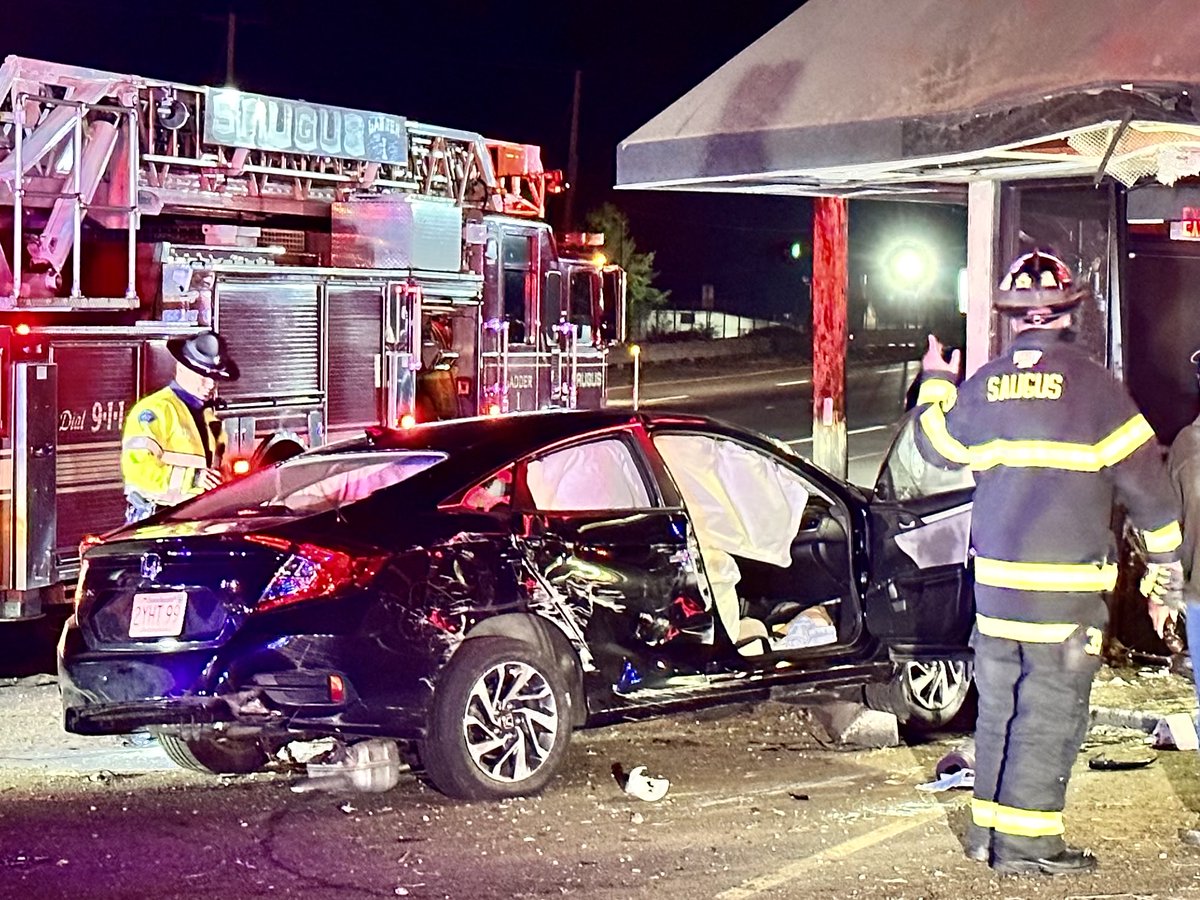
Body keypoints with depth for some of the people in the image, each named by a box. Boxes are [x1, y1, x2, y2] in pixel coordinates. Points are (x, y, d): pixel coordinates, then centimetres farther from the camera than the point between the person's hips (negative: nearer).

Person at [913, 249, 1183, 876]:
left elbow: (938, 445, 22)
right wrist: (1164, 575, 3)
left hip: (993, 583, 5)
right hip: (1066, 589, -5)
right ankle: (1025, 845, 1)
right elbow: (1146, 482, -5)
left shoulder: (982, 386, 4)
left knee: (998, 707, 15)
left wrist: (935, 382, 40)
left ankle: (988, 830, 22)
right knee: (1049, 715, -1)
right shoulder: (1091, 384, -7)